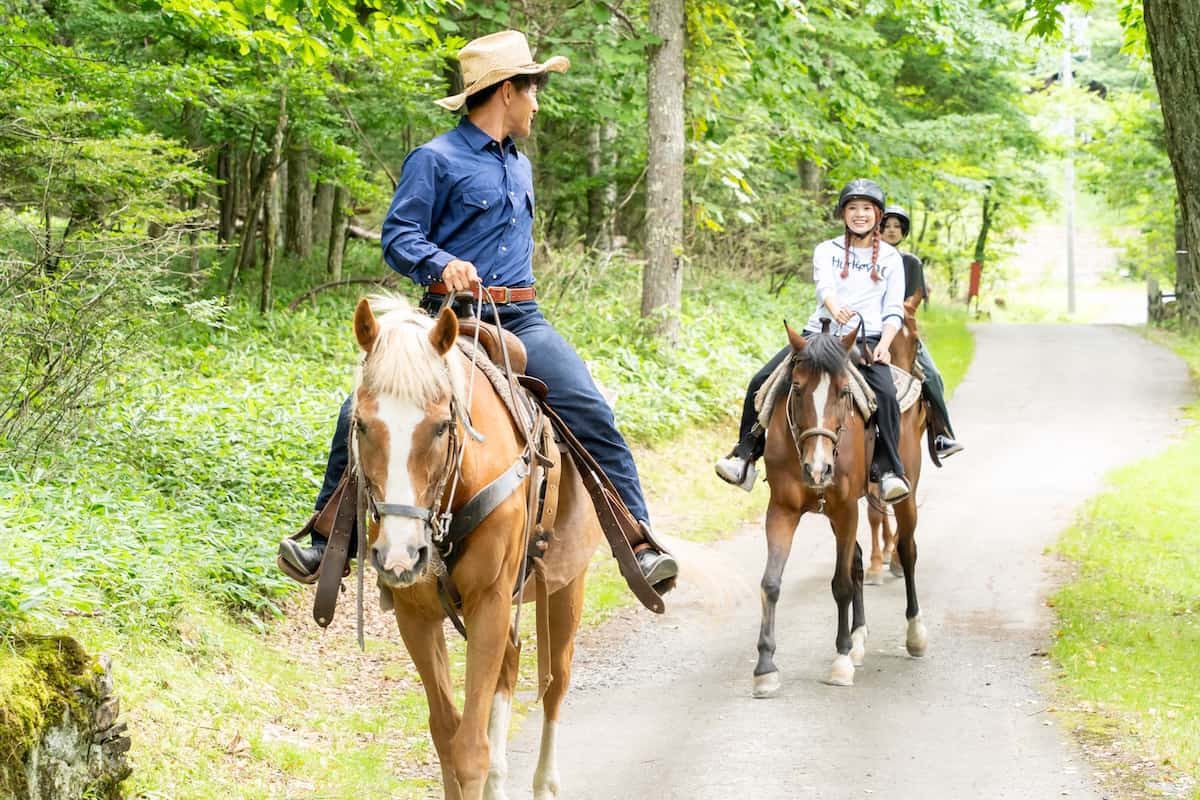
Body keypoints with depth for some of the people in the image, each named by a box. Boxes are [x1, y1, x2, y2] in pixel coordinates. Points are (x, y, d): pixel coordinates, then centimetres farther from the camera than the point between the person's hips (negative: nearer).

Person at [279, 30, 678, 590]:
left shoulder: (520, 167, 20)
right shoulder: (436, 160, -3)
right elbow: (398, 237, -9)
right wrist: (442, 264, -27)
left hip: (519, 321, 5)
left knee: (590, 412, -14)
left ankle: (639, 543, -12)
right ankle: (329, 540, -2)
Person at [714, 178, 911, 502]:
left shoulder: (891, 258, 13)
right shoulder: (827, 251, 13)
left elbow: (894, 311, 8)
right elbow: (824, 285, -8)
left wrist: (884, 344, -12)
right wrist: (836, 310, -32)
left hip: (866, 340, -2)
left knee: (886, 395, -31)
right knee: (761, 382, -14)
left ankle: (890, 472, -24)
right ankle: (745, 457, -3)